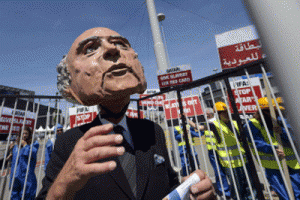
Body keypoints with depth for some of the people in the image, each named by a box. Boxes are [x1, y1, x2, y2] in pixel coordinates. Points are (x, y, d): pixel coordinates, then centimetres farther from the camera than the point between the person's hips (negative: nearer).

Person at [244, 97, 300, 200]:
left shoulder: (280, 121, 10)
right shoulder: (252, 125, -11)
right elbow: (258, 143, -20)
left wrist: (282, 131, -17)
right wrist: (273, 149, -36)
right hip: (273, 167, -6)